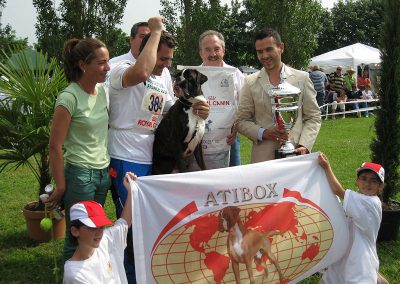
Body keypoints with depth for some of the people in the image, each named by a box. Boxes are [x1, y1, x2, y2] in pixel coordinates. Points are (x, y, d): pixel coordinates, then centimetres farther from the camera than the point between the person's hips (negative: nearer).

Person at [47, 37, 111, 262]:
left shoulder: (102, 90, 5)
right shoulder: (69, 98, -17)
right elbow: (55, 146, -14)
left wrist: (110, 167, 15)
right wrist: (61, 187, -11)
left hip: (104, 173, 7)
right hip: (80, 175, -7)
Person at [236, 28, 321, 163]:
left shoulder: (302, 78, 4)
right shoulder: (250, 82, 3)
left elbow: (313, 118, 6)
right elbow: (242, 121, 5)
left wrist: (304, 145, -8)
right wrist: (263, 133, -12)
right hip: (263, 158, 0)